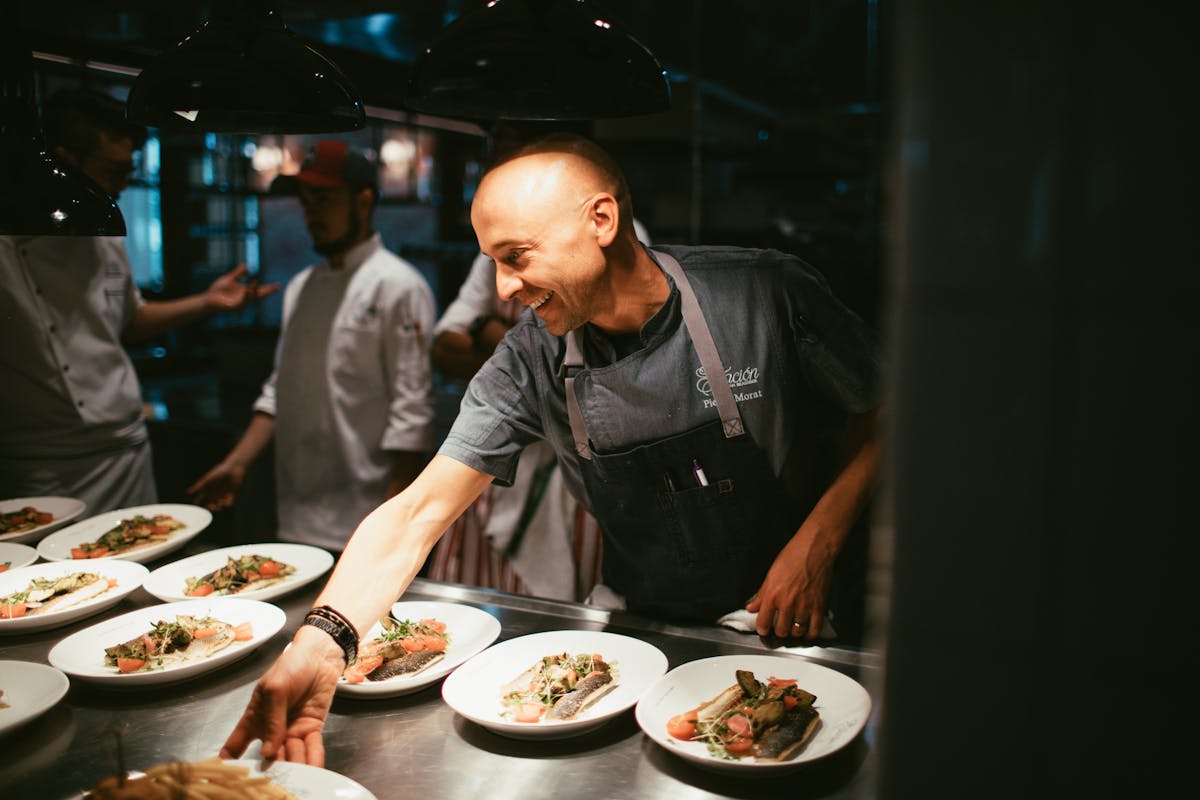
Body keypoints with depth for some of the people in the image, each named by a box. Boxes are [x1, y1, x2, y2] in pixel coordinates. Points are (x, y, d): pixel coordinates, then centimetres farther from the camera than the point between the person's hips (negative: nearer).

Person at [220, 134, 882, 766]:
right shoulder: (530, 363, -13)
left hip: (789, 624, -2)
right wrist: (322, 640, -31)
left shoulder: (769, 294, -18)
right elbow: (419, 512, -16)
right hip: (637, 628, 2)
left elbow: (883, 418, -5)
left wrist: (818, 542, -17)